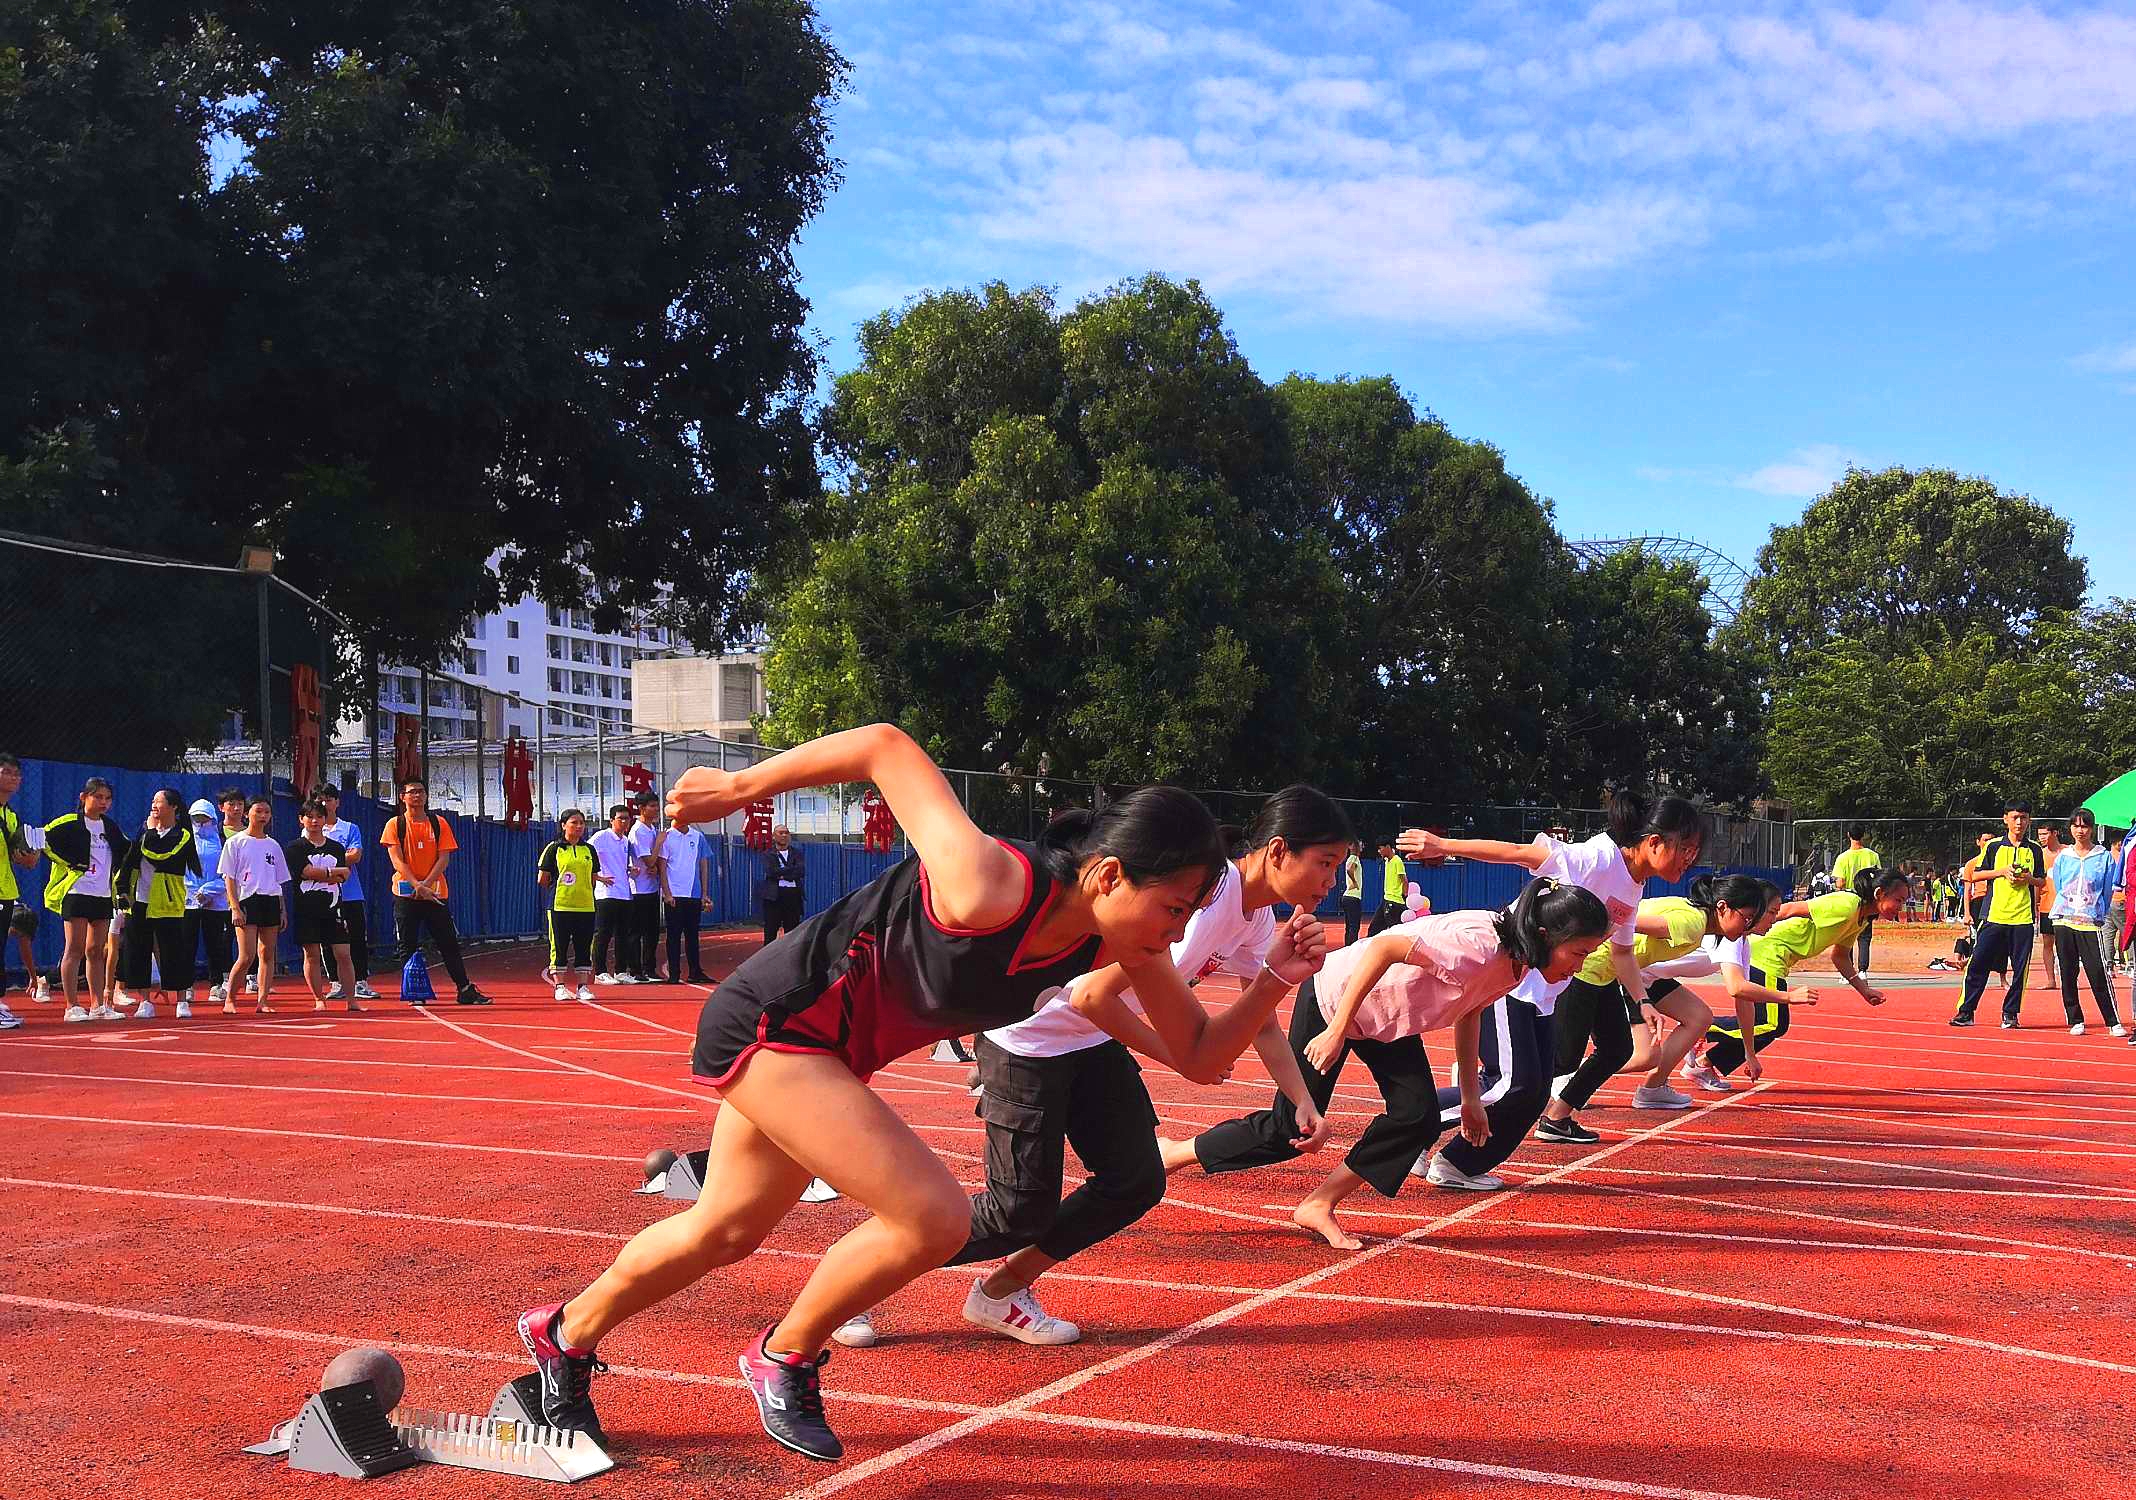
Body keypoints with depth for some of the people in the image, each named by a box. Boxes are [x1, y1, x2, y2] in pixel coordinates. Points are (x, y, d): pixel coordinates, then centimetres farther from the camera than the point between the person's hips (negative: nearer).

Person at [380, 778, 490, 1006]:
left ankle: (465, 990, 5)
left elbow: (444, 858, 1)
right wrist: (417, 885, -19)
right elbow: (397, 861, -7)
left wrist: (426, 884, -13)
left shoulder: (439, 823, 7)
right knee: (408, 947, 0)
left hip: (435, 893, 2)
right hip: (406, 894, -1)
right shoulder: (395, 824, 2)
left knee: (450, 944, 3)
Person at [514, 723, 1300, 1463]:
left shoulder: (1124, 941, -13)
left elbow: (1199, 1056, -4)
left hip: (828, 1050, 8)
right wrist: (740, 786, -16)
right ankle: (785, 1357, 9)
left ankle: (566, 1333, 49)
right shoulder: (990, 888, -35)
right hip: (774, 1017, -8)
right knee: (936, 1219, -17)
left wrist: (1272, 986, -21)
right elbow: (886, 746, -27)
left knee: (725, 1232, 24)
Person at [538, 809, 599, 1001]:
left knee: (584, 948, 5)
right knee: (559, 947, 1)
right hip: (560, 906, -4)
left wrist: (582, 891, 10)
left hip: (585, 906, 4)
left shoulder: (589, 850, 12)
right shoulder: (554, 848, -1)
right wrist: (558, 889, 9)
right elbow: (542, 879, 0)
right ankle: (560, 986, 8)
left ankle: (583, 987, 11)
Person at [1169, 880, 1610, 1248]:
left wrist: (1470, 1096, 11)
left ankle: (1319, 1206, 6)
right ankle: (1171, 1153, 18)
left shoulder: (1518, 962, -7)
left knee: (1419, 1118, -8)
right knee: (1290, 1130, -1)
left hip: (1387, 1018, 8)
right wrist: (1337, 1030, -36)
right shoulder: (1478, 945, -35)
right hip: (1334, 998, -8)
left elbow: (1469, 1013, 10)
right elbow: (1384, 947, -39)